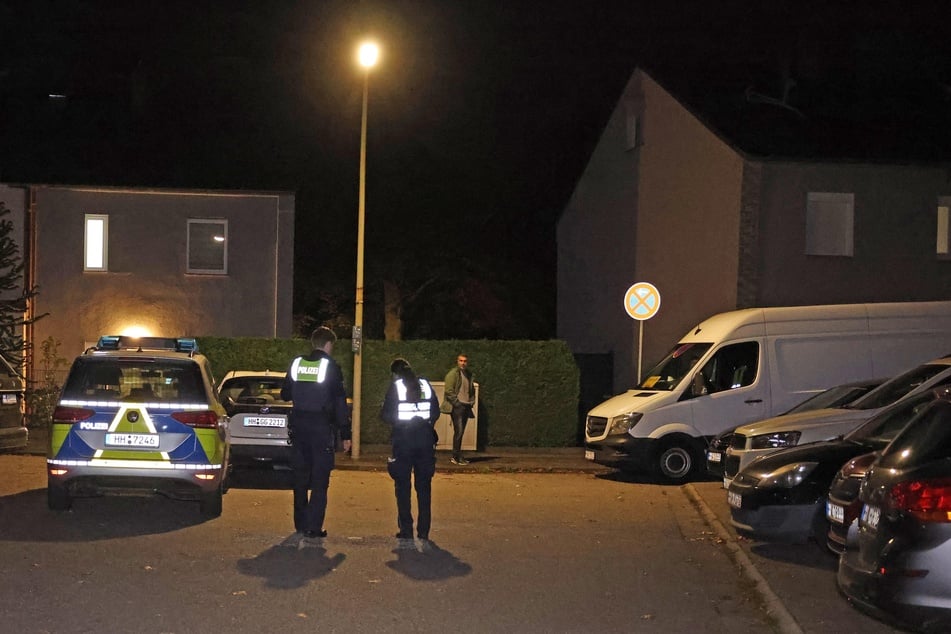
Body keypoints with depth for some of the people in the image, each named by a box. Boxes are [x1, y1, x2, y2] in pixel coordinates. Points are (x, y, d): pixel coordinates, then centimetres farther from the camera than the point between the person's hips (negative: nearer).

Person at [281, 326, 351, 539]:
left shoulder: (296, 364, 6)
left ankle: (300, 524, 20)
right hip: (321, 428, -5)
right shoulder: (331, 367, -8)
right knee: (320, 481, -1)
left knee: (300, 477, 14)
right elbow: (340, 403, -9)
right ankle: (313, 527, -5)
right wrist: (345, 435, -5)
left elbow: (285, 394, 15)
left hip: (298, 425, 5)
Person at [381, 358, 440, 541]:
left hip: (403, 438, -3)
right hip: (425, 438, 3)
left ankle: (406, 529, 2)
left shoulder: (395, 387, -3)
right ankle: (424, 530, 7)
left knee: (403, 485, 5)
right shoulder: (425, 385, 7)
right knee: (424, 485, 8)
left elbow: (386, 415, -4)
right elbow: (436, 412, 10)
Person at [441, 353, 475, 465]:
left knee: (460, 432, 8)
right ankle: (456, 457, -9)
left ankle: (456, 456, 13)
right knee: (458, 431, -12)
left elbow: (472, 390, 28)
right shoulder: (453, 373, -6)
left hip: (466, 406, 7)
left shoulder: (469, 374, 17)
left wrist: (471, 402, 14)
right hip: (457, 407, -7)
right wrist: (456, 403, -15)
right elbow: (449, 391, -12)